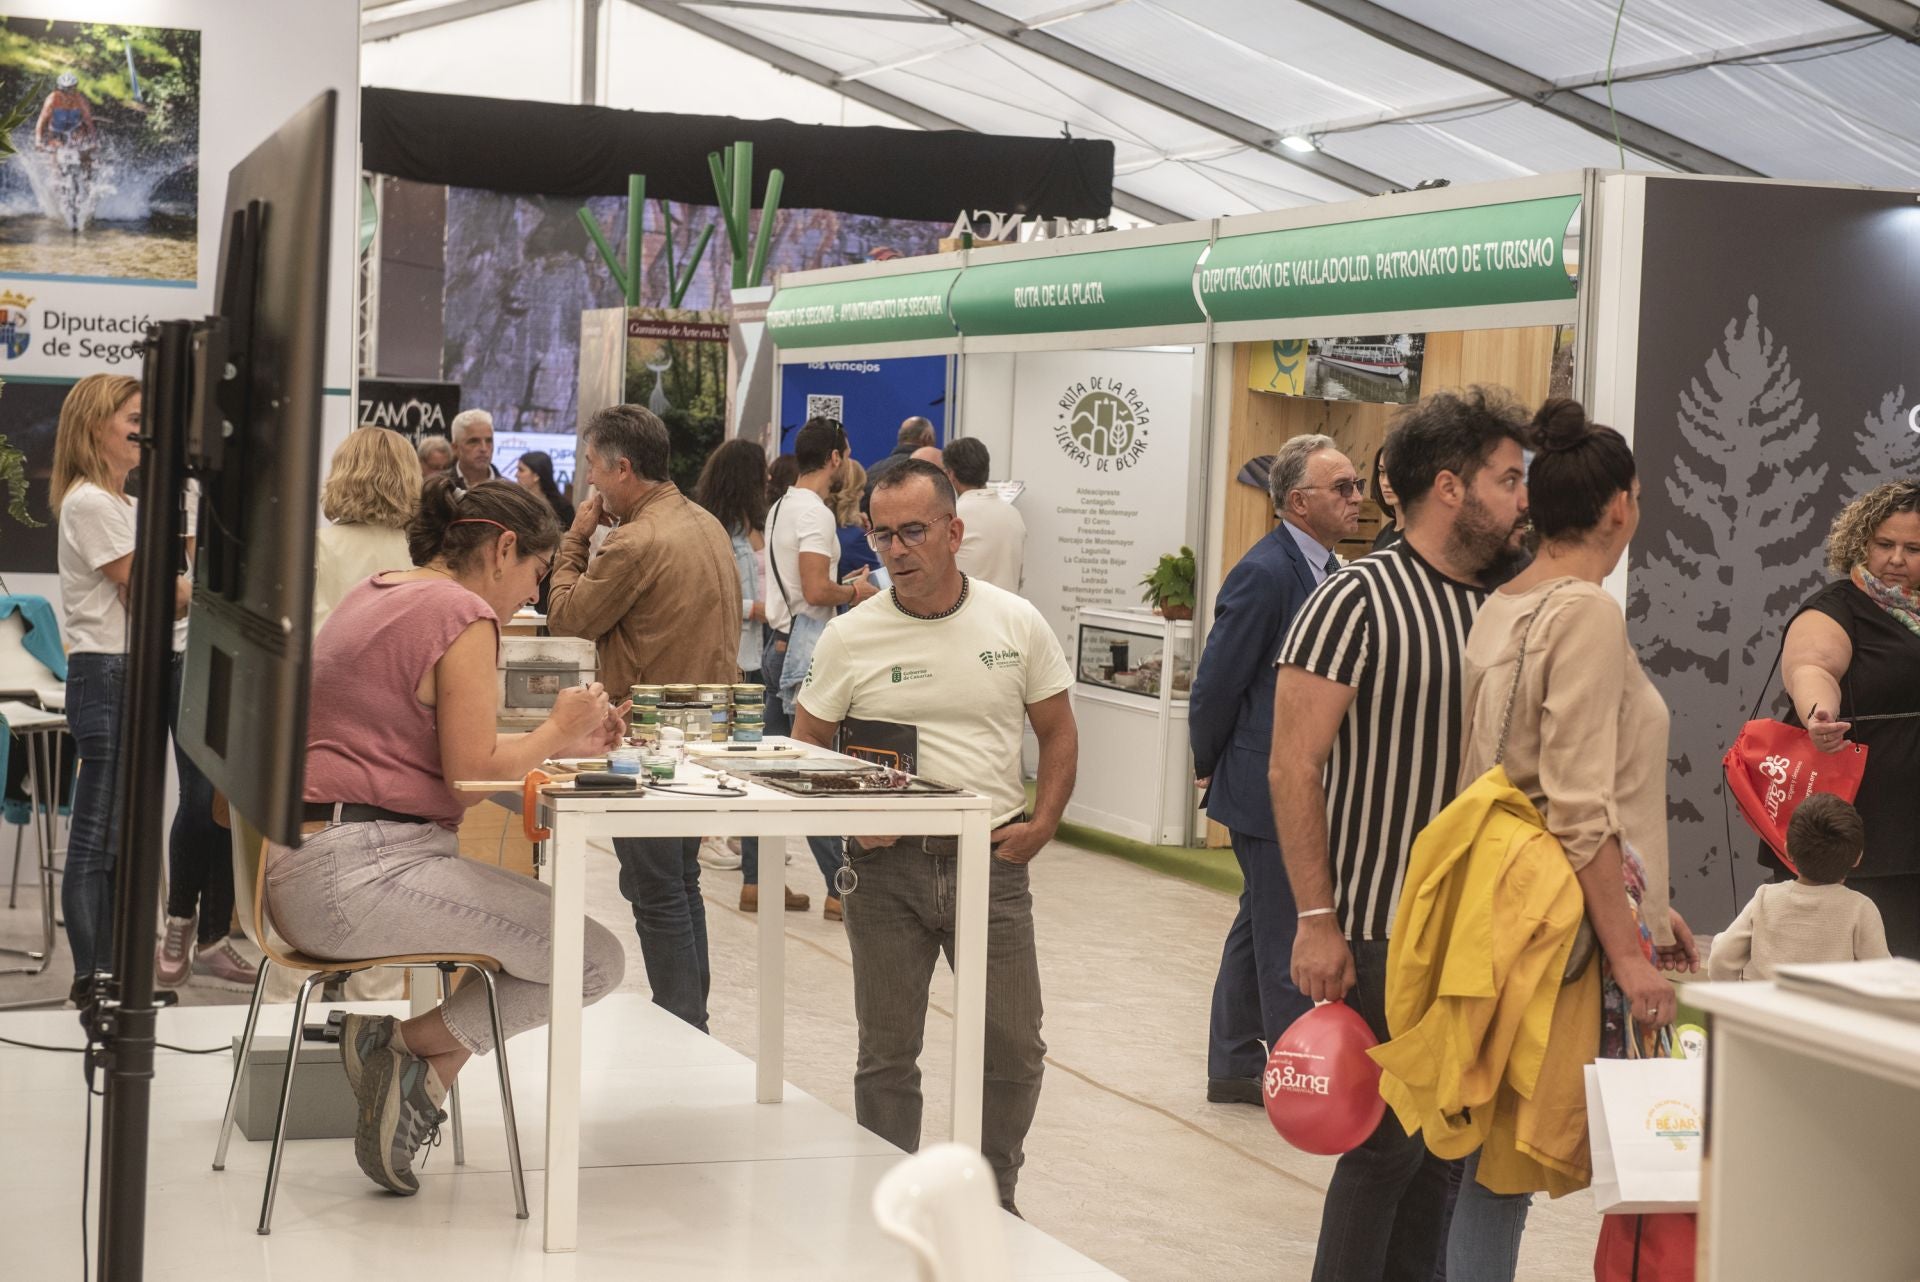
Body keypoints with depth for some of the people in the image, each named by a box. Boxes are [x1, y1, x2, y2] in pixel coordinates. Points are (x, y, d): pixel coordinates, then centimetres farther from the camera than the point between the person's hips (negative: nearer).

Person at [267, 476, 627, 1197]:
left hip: (302, 877, 11)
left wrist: (564, 744, 20)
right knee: (595, 962, -10)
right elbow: (472, 770, -14)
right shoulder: (464, 615, -9)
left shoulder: (376, 596, 21)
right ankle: (404, 1044, 0)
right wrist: (556, 733, 3)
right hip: (361, 876, -11)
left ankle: (420, 1085, 14)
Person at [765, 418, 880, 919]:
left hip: (778, 645, 10)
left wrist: (842, 583, 16)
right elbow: (816, 591, -22)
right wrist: (854, 592, -5)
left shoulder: (780, 508, 16)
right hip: (806, 649, -10)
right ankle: (842, 889, -6)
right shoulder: (816, 513, -14)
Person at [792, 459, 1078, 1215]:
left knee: (1014, 1051, 5)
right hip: (887, 865, 0)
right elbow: (805, 748, 6)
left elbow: (1058, 733, 9)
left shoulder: (1017, 625, 1)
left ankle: (994, 1196, 25)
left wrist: (1042, 823, -5)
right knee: (887, 1053, 8)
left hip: (991, 861, 0)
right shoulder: (851, 637, -1)